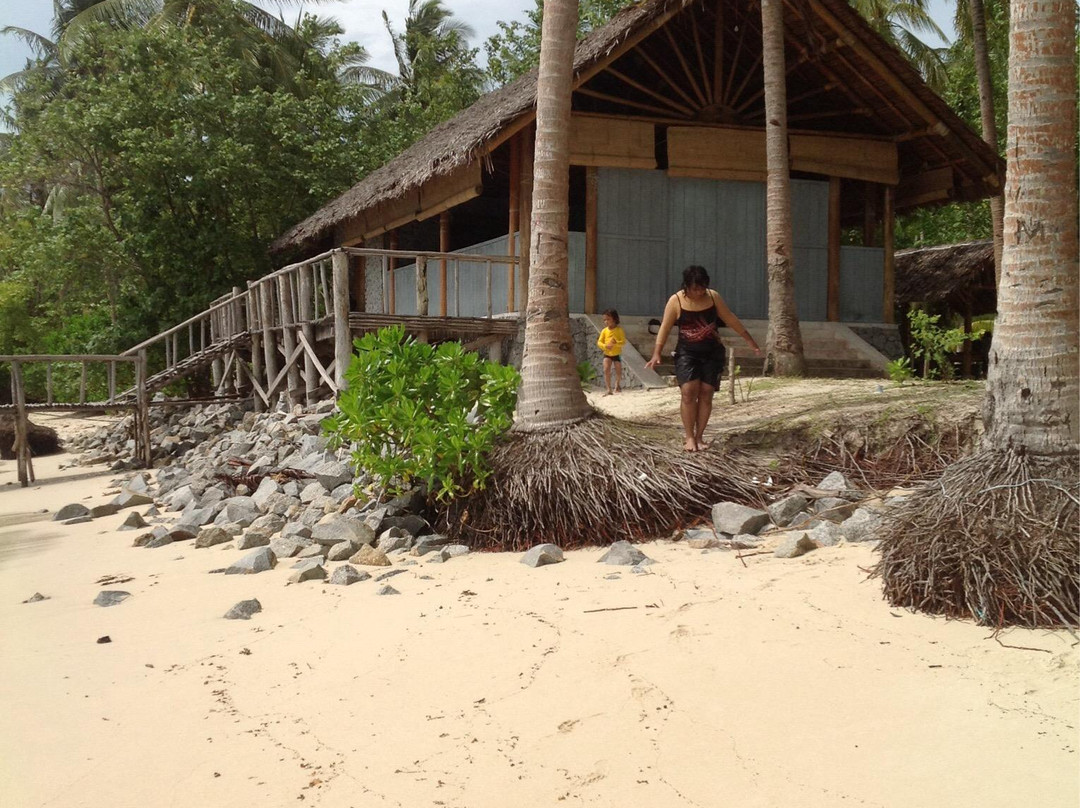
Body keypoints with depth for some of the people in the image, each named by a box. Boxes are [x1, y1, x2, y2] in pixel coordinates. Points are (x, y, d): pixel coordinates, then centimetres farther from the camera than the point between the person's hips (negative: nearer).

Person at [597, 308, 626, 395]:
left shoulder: (619, 330, -10)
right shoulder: (604, 331, -3)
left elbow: (623, 342, -16)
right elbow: (599, 342, -3)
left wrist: (615, 343, -33)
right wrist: (605, 346, -23)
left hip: (617, 354, -1)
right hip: (607, 354, 1)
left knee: (618, 372, 8)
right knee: (606, 370, -17)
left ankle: (617, 384, 40)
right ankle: (609, 389, -14)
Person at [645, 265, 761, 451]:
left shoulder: (713, 297, -1)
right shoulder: (676, 301, -9)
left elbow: (730, 320, 8)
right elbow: (665, 328, -8)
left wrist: (749, 340, 12)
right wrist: (656, 354, -16)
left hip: (712, 353, 2)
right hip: (687, 353, -2)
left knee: (706, 394, -1)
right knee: (688, 392, -15)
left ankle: (699, 436, 8)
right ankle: (689, 437, -6)